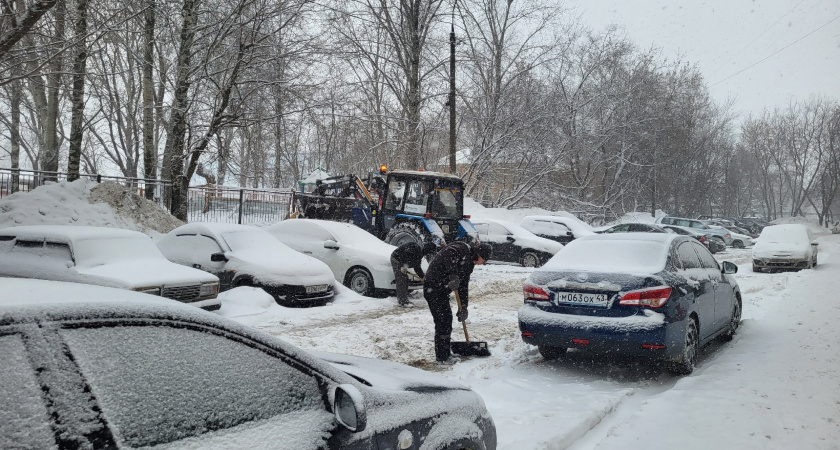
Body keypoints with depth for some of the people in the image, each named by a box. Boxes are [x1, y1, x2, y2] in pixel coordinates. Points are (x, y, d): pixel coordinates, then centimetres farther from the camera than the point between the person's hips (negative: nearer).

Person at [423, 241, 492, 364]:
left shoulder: (469, 263, 17)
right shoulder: (463, 249, -12)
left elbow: (464, 286, 19)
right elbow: (449, 253, -35)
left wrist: (464, 307, 13)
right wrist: (453, 275, -41)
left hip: (442, 290, 10)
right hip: (433, 288, -10)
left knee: (447, 320, 15)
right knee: (442, 321, -7)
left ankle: (445, 354, 26)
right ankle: (442, 357, 1)